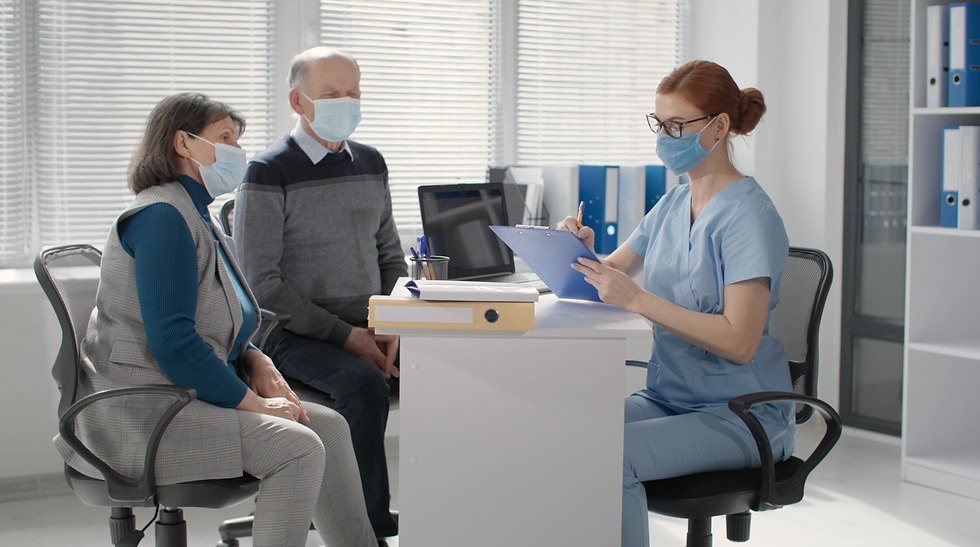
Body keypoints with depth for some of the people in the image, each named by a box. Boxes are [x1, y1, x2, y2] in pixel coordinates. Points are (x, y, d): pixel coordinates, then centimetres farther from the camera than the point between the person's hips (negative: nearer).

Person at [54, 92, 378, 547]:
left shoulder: (197, 216, 18)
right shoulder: (162, 217, -15)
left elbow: (218, 325, 25)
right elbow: (172, 343, -23)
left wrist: (256, 361, 4)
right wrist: (252, 402, -18)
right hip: (141, 411, -10)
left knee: (328, 425, 3)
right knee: (297, 447, -23)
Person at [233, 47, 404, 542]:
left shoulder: (370, 163, 14)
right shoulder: (270, 172, -6)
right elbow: (263, 282, -11)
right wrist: (344, 334, -16)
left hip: (369, 326, 6)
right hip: (299, 335, -5)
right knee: (365, 384, -34)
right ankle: (373, 526, -23)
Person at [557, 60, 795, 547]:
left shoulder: (747, 214, -13)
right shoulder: (672, 205, 12)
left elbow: (738, 341, -21)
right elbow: (611, 277, 17)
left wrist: (637, 299, -25)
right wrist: (582, 253, -6)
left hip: (741, 413, -7)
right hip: (668, 397, 7)